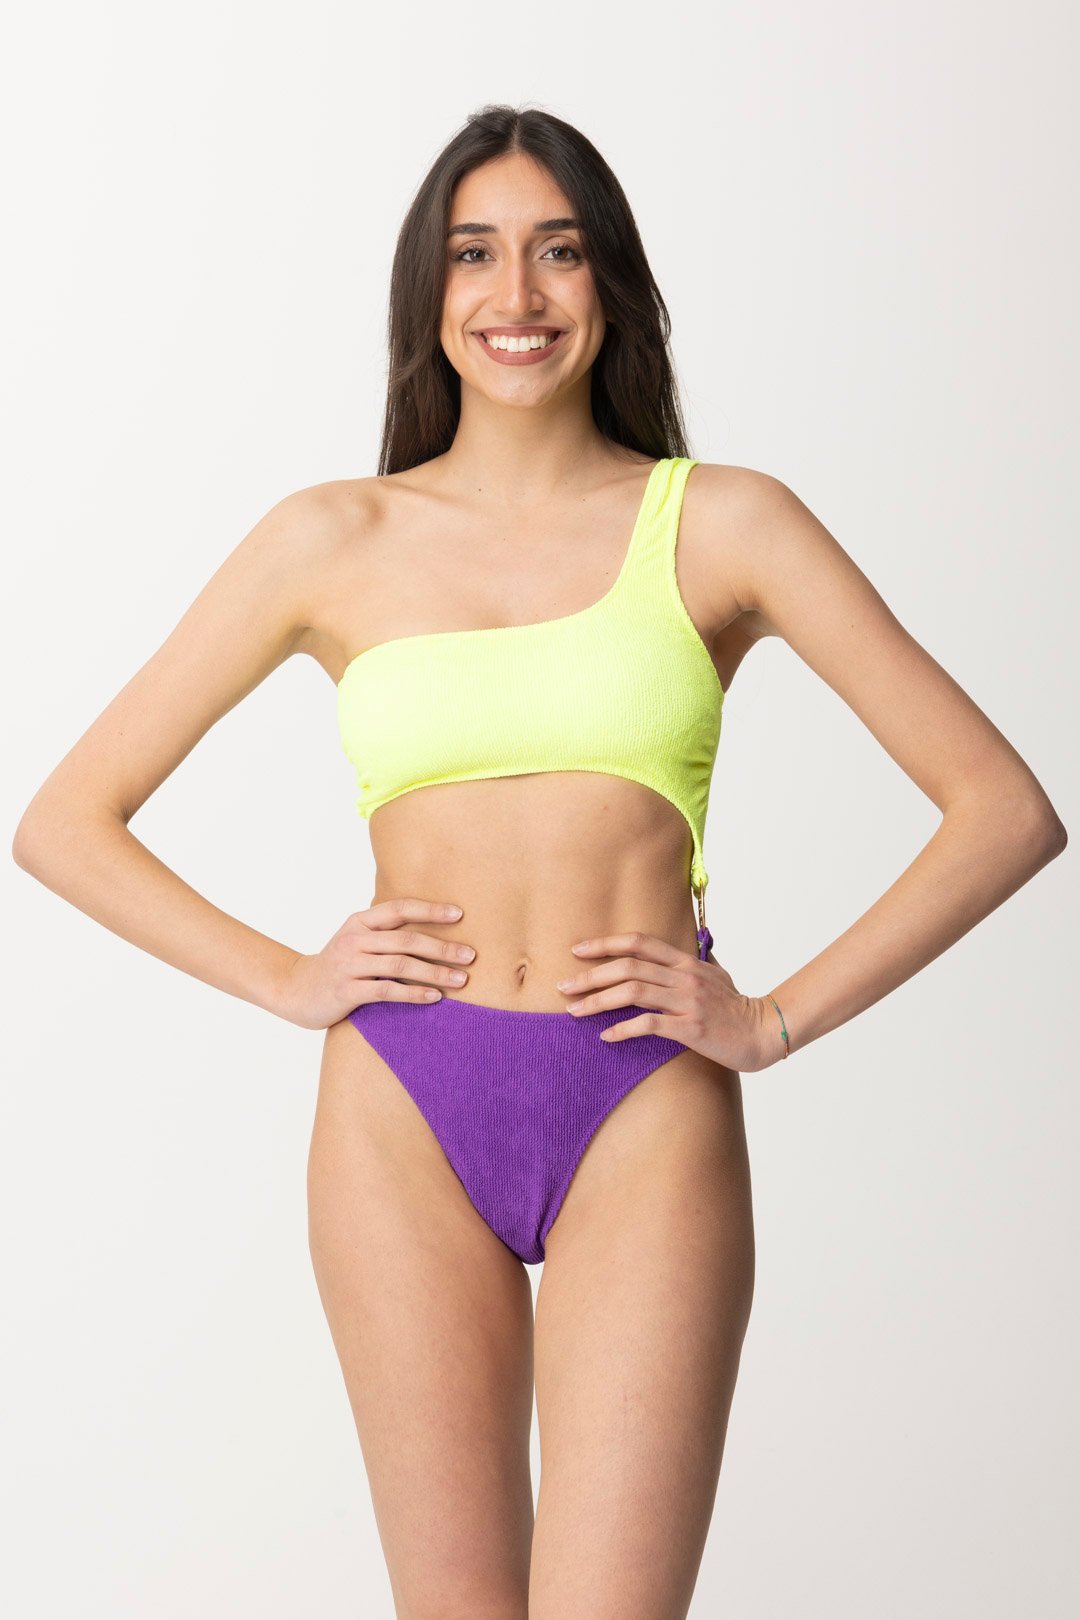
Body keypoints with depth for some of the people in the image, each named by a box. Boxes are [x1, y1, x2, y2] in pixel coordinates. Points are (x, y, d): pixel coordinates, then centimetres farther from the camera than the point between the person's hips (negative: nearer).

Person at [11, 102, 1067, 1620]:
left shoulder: (722, 523, 3)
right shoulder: (333, 541, 7)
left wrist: (781, 1017, -4)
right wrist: (284, 979, 0)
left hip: (645, 1117, -1)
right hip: (404, 1119, 2)